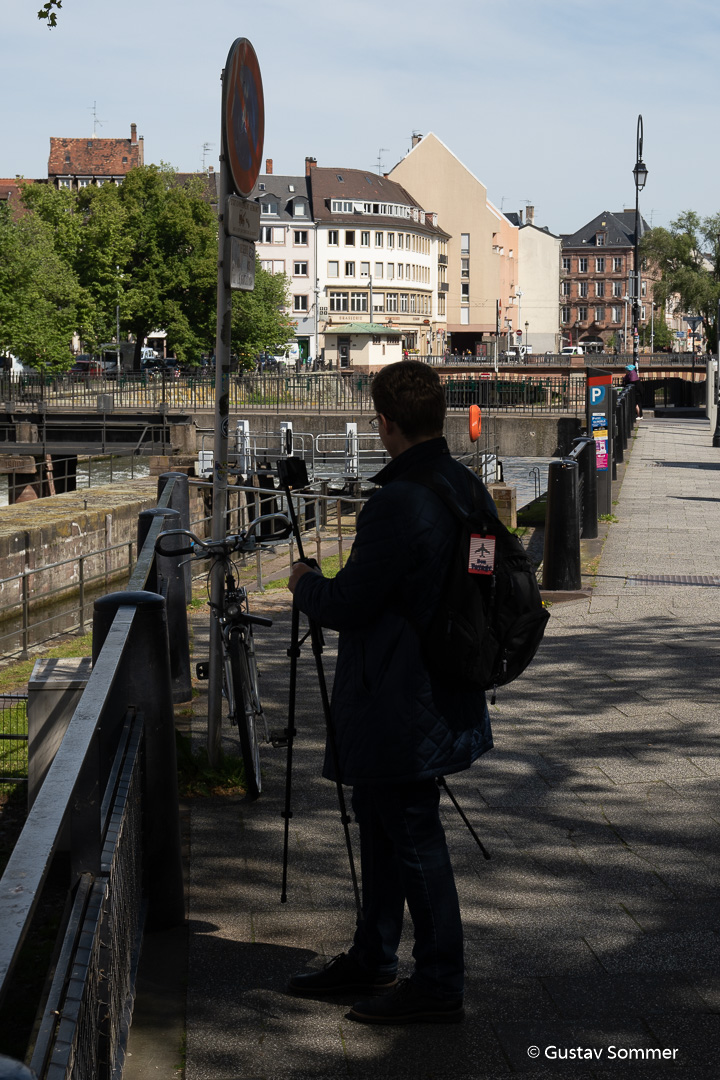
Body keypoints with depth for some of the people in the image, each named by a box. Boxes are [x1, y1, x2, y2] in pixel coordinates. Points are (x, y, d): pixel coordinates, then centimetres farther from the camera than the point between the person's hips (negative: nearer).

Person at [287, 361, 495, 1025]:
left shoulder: (399, 503, -25)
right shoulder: (471, 489, 5)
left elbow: (347, 606, -20)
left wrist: (305, 583, 1)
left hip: (398, 708, -10)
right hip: (446, 691, 10)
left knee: (413, 835, 1)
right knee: (379, 822, 20)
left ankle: (439, 986, 12)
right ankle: (371, 962, 32)